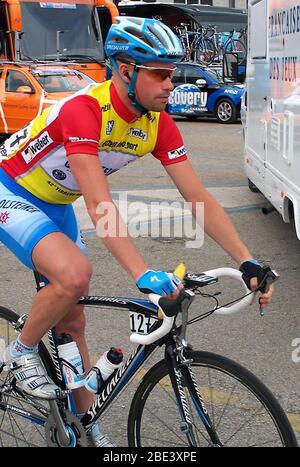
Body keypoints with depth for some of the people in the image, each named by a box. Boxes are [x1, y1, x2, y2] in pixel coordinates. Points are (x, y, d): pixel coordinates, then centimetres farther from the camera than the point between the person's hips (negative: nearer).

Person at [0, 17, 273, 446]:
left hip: (55, 204, 7)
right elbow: (99, 205, -41)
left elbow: (198, 197, -13)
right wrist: (143, 274, -49)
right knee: (75, 274, -32)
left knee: (72, 321, 8)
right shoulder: (84, 110, -34)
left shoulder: (158, 123, -12)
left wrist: (248, 262, -21)